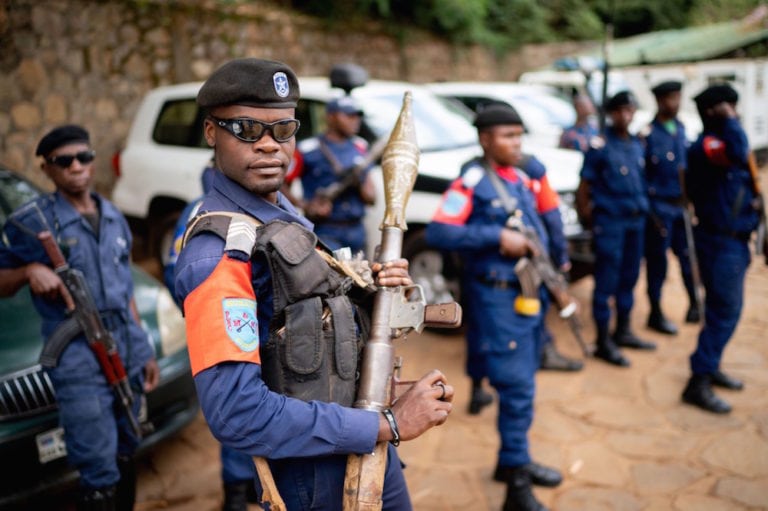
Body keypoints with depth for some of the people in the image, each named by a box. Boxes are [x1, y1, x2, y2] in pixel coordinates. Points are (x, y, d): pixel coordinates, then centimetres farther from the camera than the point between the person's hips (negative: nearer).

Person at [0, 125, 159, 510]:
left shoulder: (114, 218, 13)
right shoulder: (31, 222, -3)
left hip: (128, 353, 6)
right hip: (78, 362, -5)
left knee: (125, 458, 16)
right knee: (100, 474, -4)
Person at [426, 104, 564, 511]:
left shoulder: (520, 181, 13)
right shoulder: (471, 181, -10)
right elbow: (437, 233, -19)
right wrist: (498, 238, -21)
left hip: (526, 293, 8)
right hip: (495, 296, -8)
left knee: (522, 385, 17)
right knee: (516, 388, -7)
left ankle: (513, 460, 34)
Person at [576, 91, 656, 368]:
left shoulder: (637, 145, 12)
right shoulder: (600, 145, -8)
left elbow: (641, 181, 19)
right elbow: (584, 185, -8)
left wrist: (643, 209, 12)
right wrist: (586, 214, -9)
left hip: (636, 220, 7)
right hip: (610, 221, -7)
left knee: (629, 277, 15)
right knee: (607, 281, -3)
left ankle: (623, 331, 29)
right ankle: (603, 342, 5)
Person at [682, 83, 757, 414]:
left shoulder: (722, 142, 14)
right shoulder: (705, 145, -17)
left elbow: (739, 180, 26)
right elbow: (737, 153, -40)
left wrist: (751, 199, 5)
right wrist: (729, 120, -25)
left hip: (734, 240, 10)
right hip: (720, 241, -10)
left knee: (726, 309, 16)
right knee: (724, 312, -9)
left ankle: (710, 366, 29)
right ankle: (698, 384, -4)